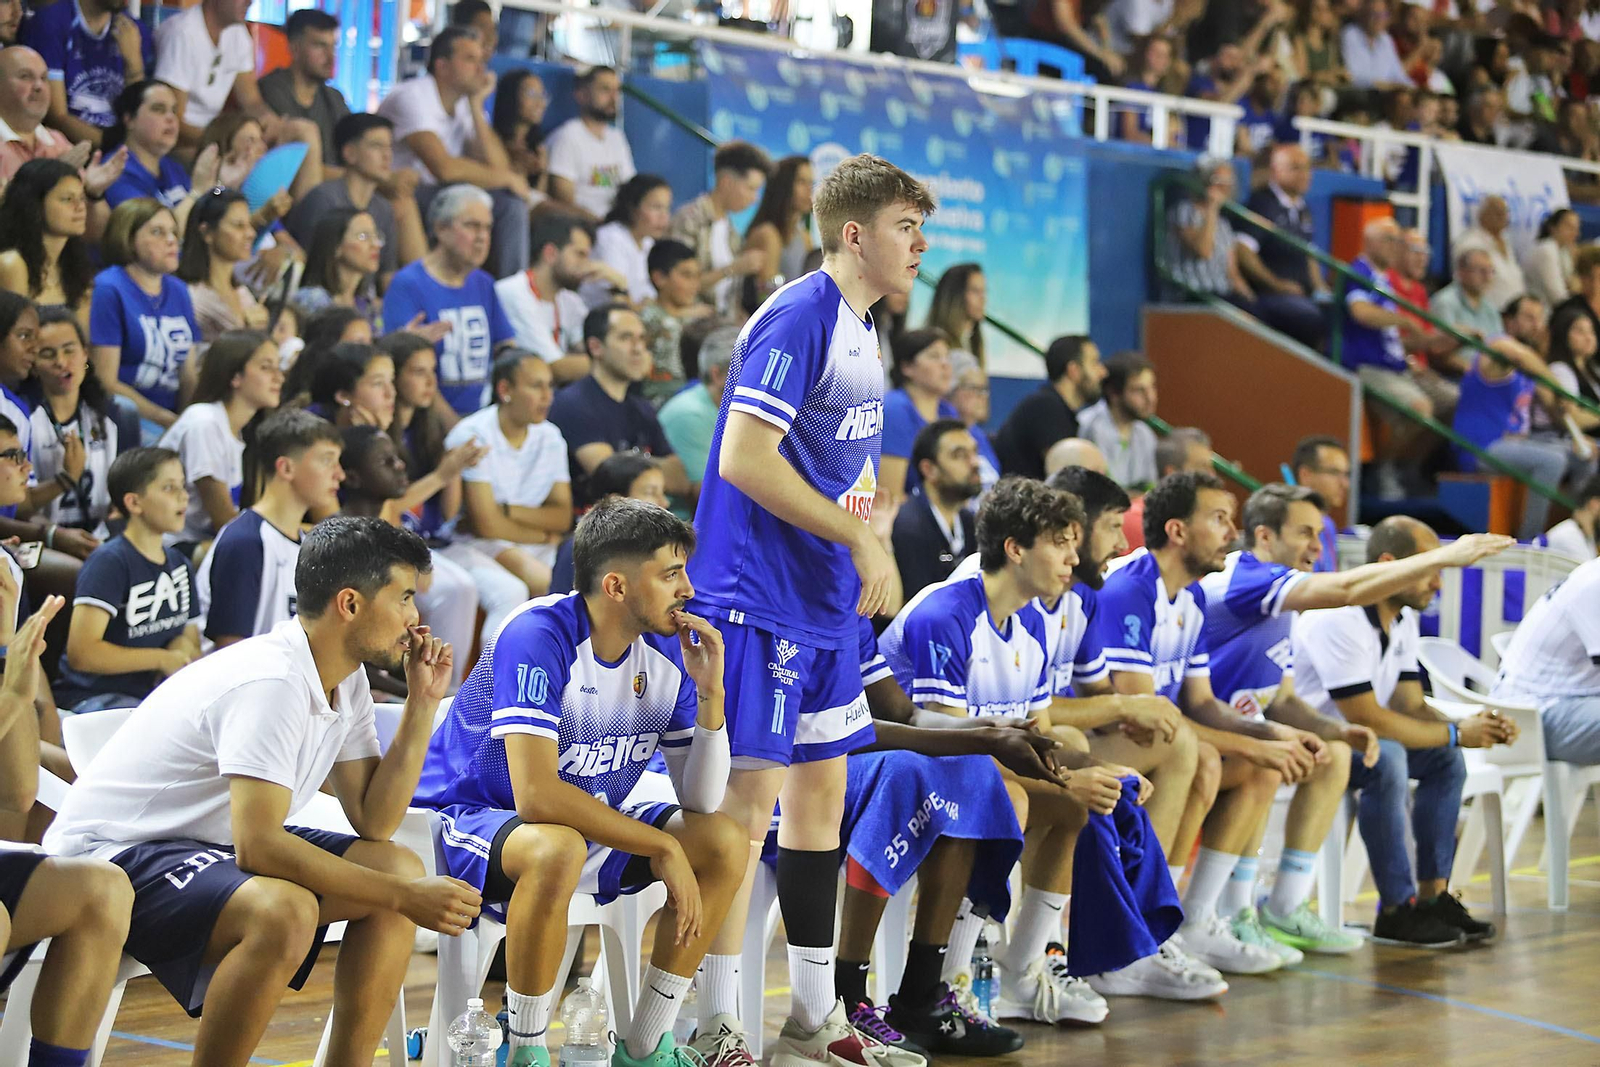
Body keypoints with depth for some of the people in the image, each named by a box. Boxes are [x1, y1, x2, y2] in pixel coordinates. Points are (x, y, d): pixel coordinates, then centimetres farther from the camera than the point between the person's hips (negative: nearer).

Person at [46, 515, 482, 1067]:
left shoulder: (347, 682, 3)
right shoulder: (272, 683, -26)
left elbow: (372, 822, 2)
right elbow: (257, 845, -32)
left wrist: (421, 705, -6)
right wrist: (403, 897, -28)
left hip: (218, 845, 10)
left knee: (399, 866, -3)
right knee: (283, 911, -36)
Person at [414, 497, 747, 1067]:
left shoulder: (668, 652, -5)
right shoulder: (537, 636, -26)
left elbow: (701, 803, -3)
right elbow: (537, 795, -34)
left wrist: (711, 692, -17)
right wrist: (663, 847, -28)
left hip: (587, 824, 8)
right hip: (466, 821, -8)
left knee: (724, 840, -6)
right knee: (556, 850, -39)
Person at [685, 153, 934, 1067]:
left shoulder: (862, 329, 15)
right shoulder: (798, 318, -15)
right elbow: (747, 459, -22)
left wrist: (868, 554, 8)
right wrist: (861, 538, -18)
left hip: (828, 603, 10)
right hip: (762, 597, -10)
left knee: (822, 793, 13)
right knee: (750, 799, -8)